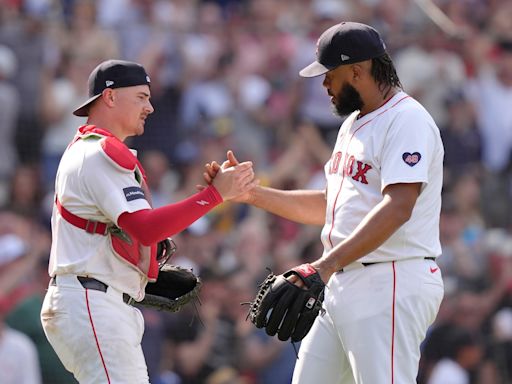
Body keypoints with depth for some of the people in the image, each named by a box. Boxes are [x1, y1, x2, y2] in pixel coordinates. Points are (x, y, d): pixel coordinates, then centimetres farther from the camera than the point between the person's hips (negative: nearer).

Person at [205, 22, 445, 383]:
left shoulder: (407, 120, -13)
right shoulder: (354, 124, 20)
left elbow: (397, 208, -26)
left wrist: (328, 264, -35)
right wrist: (250, 192, 18)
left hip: (391, 284, -10)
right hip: (343, 284, 10)